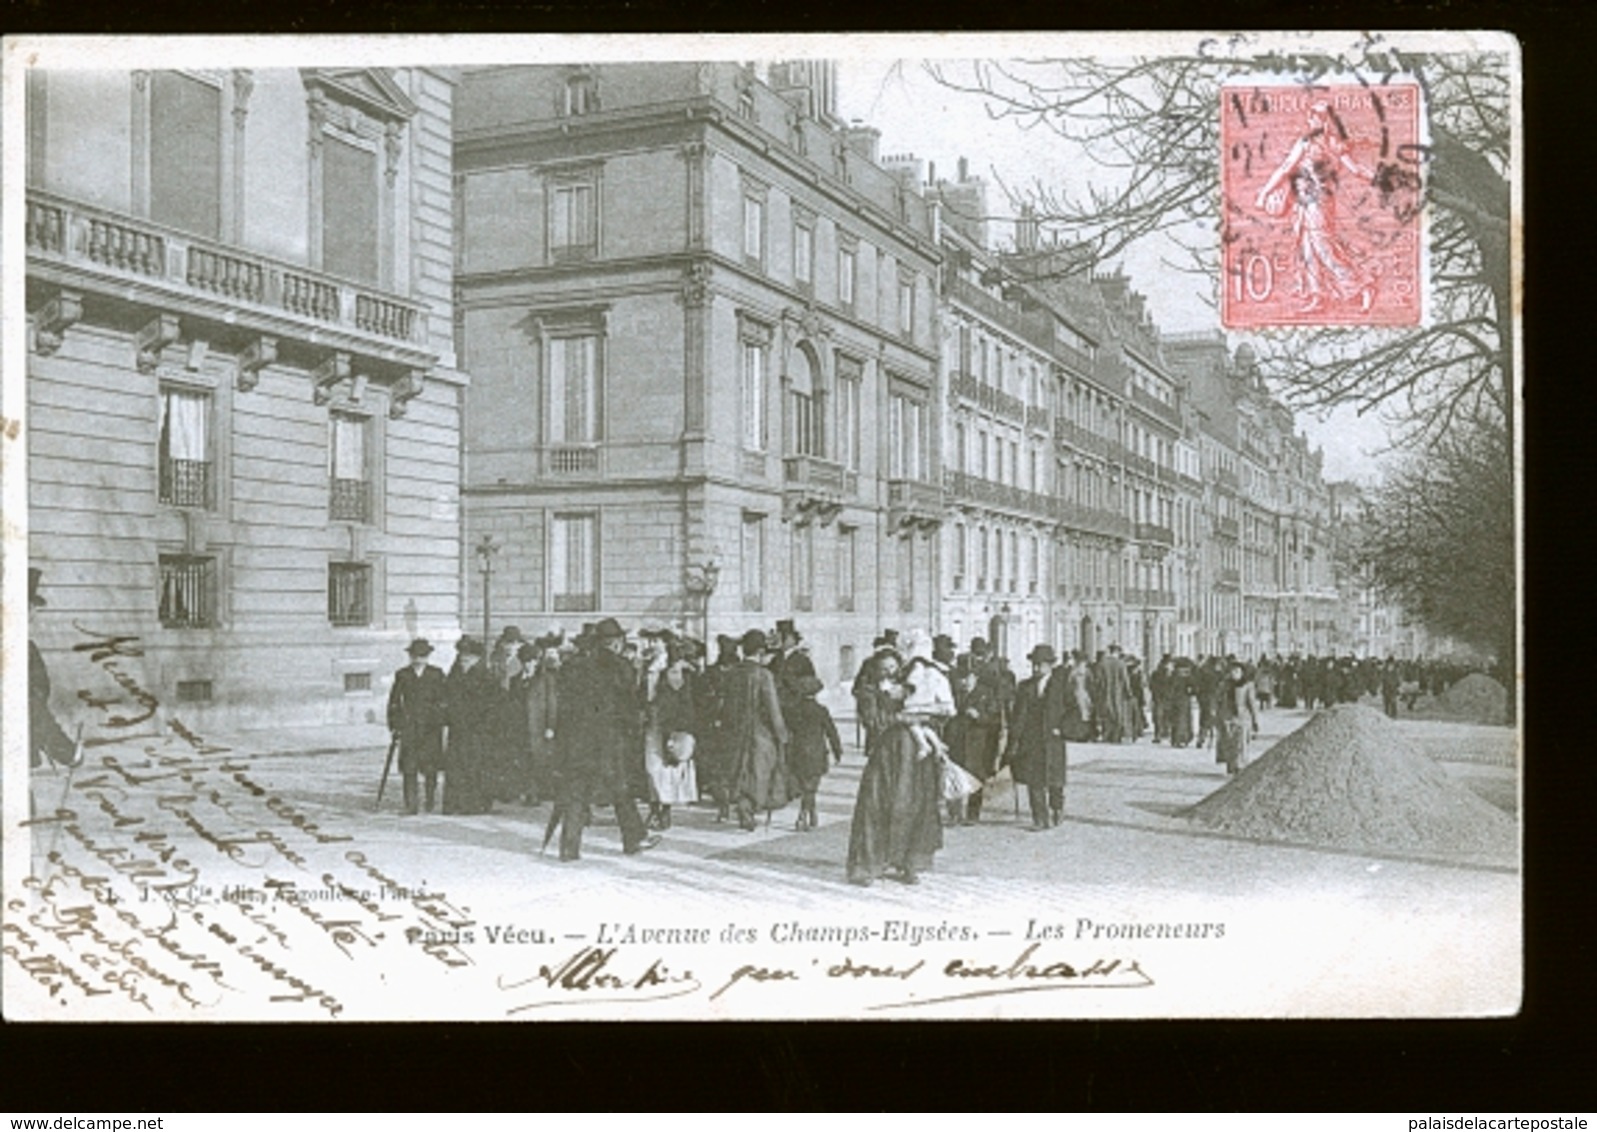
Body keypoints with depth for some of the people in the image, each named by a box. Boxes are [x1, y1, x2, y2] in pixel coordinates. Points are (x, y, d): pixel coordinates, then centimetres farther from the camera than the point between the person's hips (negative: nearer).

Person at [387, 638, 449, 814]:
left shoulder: (437, 674, 5)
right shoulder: (402, 675, 7)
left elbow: (445, 700, 7)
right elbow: (394, 702, 10)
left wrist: (443, 721, -1)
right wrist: (394, 726, 5)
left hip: (431, 727, 0)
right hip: (408, 726, 0)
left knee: (430, 766, 1)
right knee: (408, 766, -7)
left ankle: (430, 804, 14)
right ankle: (411, 804, -4)